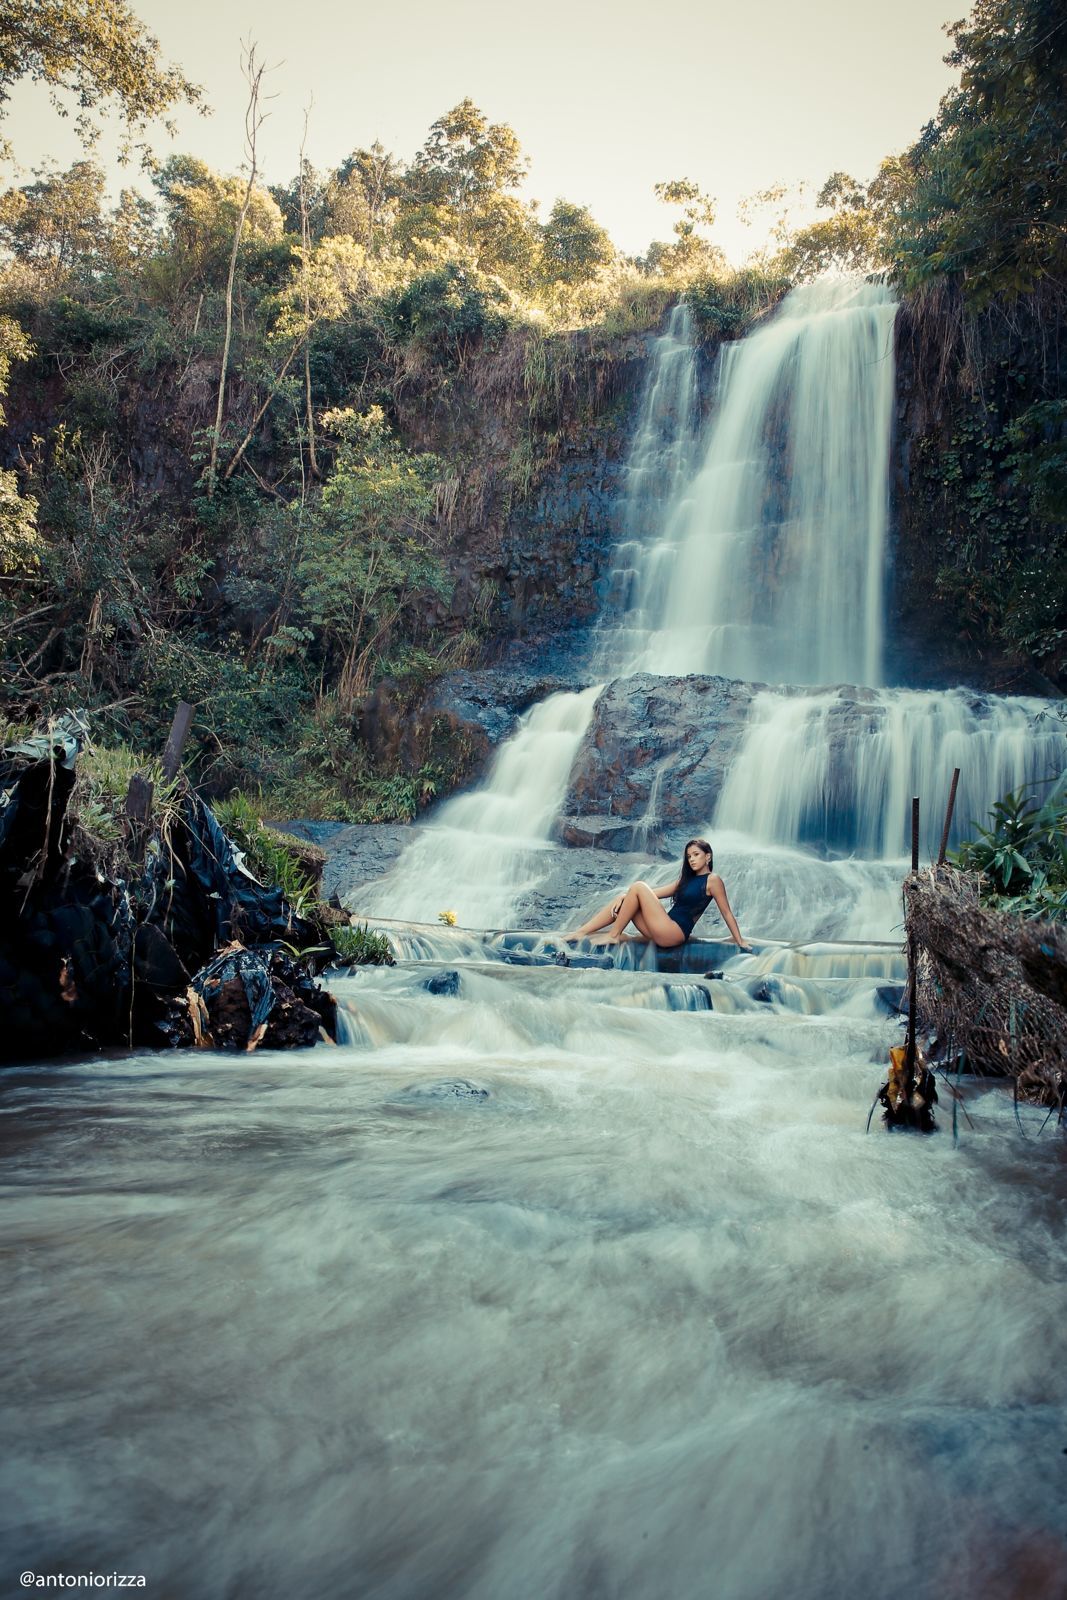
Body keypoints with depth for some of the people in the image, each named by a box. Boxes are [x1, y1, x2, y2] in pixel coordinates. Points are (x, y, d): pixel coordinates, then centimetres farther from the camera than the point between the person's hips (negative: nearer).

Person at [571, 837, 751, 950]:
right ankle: (579, 933, -6)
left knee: (639, 887, -15)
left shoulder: (712, 879, 0)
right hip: (665, 932, 8)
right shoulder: (687, 879, 23)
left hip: (675, 933, -8)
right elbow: (656, 893, 19)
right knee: (625, 901, 1)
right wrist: (625, 896, 7)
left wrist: (739, 941, -4)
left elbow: (726, 912, -2)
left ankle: (613, 935, -11)